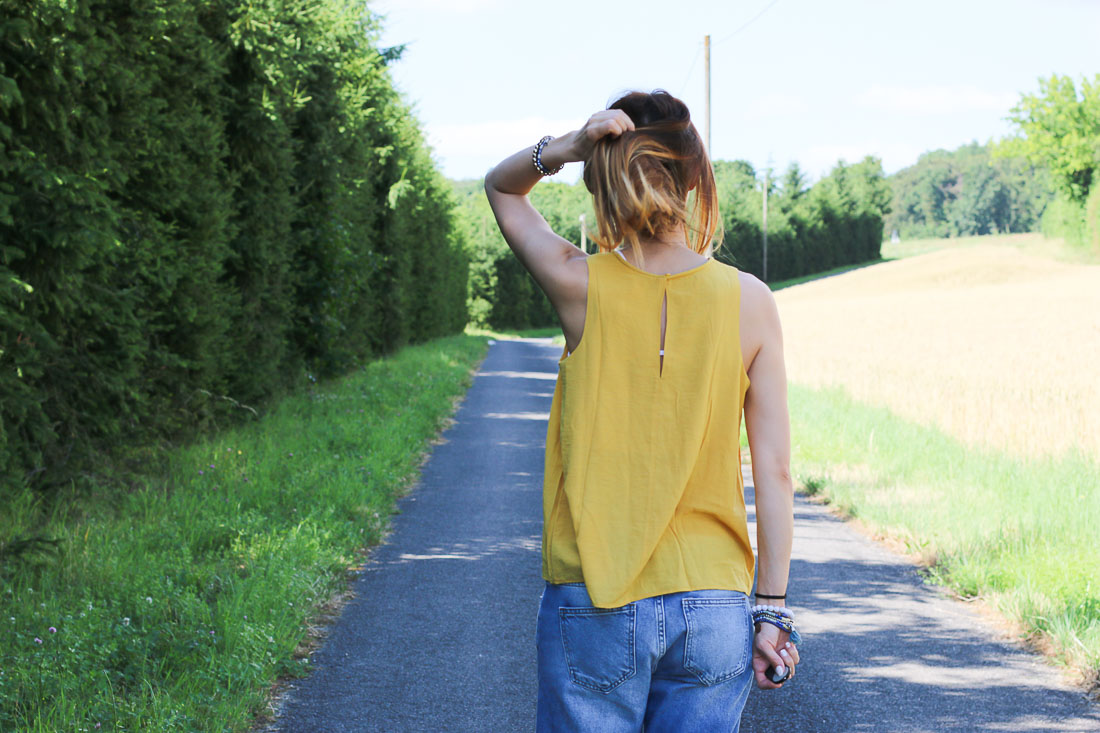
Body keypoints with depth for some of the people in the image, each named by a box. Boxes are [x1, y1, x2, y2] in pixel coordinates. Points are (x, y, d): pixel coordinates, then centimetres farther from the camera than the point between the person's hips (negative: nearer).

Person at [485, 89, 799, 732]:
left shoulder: (583, 286, -7)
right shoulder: (749, 301, -5)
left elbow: (500, 186, 12)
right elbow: (774, 471, -4)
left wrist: (564, 147, -8)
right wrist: (773, 610, 3)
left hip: (592, 608, -1)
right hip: (711, 610, 1)